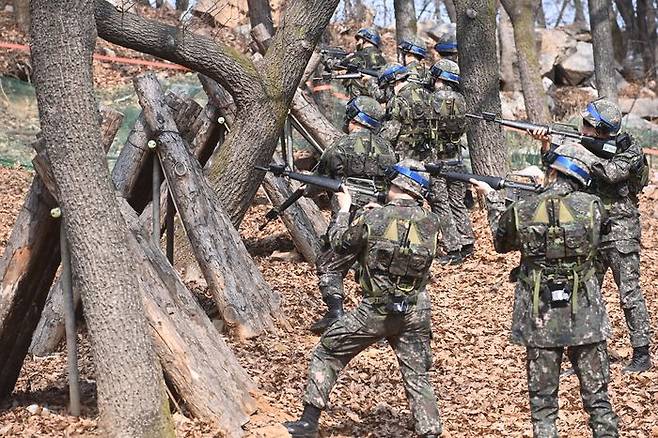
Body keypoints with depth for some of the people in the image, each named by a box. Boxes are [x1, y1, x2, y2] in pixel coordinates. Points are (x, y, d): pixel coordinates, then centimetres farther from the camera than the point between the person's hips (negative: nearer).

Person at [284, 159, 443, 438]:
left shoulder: (372, 219, -12)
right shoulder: (430, 223, -2)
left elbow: (340, 244, 4)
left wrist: (344, 209, 20)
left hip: (375, 311, -3)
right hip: (415, 315, 3)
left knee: (326, 354, 14)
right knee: (417, 377, 10)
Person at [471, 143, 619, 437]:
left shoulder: (521, 212, -8)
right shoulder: (592, 207, -10)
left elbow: (501, 242, 13)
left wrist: (491, 198, 25)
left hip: (540, 319, 0)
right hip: (585, 318, 0)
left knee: (542, 402, 9)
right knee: (597, 397, 9)